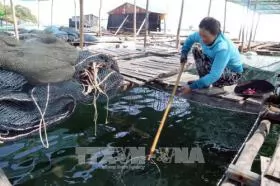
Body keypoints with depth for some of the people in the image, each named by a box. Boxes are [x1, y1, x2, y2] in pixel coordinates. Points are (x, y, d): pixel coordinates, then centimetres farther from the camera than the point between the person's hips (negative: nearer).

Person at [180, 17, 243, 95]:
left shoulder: (222, 49, -39)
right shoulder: (203, 35, -19)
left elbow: (214, 75, -42)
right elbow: (190, 39, 4)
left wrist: (192, 87, -44)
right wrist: (184, 53, -12)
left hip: (233, 73, -7)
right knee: (196, 50, -5)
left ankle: (218, 84, -3)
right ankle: (204, 82, -2)